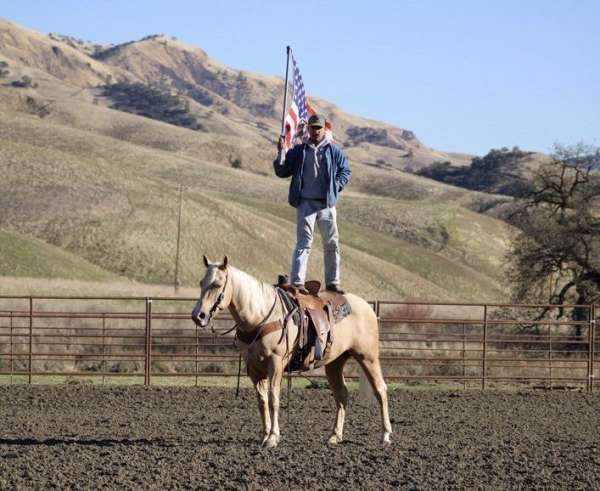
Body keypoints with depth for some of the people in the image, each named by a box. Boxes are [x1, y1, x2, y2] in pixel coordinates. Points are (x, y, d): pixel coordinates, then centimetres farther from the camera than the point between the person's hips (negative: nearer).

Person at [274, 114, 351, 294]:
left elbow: (345, 171, 14)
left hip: (327, 203, 2)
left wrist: (336, 186, 0)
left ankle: (332, 281, 17)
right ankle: (297, 282, -13)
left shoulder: (334, 151, 8)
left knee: (332, 243, 7)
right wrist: (281, 153, -8)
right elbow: (282, 172, 8)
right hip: (306, 202, -2)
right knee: (304, 242, -9)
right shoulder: (298, 151, 7)